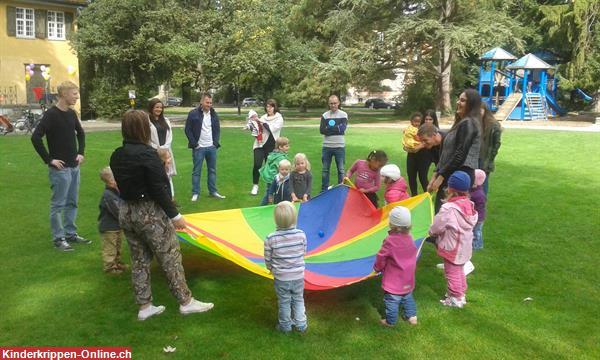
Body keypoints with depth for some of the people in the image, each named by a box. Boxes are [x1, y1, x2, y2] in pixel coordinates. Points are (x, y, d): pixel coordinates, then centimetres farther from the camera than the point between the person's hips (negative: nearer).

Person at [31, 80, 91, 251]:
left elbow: (80, 133, 24)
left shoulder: (72, 113, 8)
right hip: (60, 168, -7)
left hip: (74, 167, 7)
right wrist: (49, 160, -17)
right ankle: (58, 238, 10)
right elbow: (35, 137, -20)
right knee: (58, 204, 1)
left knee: (72, 203, 14)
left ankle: (71, 234, 24)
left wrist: (81, 152, 13)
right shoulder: (51, 114, -14)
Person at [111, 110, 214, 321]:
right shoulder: (147, 154, -19)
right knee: (171, 258, 5)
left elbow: (122, 185, 7)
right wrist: (175, 215, -13)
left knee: (139, 261, 15)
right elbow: (159, 189, -19)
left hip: (126, 212, 8)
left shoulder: (116, 156, 3)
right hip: (150, 212, -7)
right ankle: (185, 302, 14)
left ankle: (144, 307, 23)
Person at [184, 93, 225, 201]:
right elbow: (188, 130, -6)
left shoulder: (214, 114, 7)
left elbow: (218, 129, 14)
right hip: (198, 148, -4)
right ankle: (195, 193, 9)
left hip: (212, 147, 4)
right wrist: (194, 144, -10)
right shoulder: (193, 114, -8)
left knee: (212, 170, 10)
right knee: (196, 171, 2)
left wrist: (216, 142, 3)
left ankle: (213, 191, 21)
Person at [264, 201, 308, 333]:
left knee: (284, 302, 19)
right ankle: (301, 324, 33)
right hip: (298, 276, 1)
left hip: (281, 278, -1)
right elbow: (303, 253, -1)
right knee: (298, 300, 23)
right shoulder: (301, 234, -17)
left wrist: (272, 268, 13)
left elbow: (268, 259, -9)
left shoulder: (271, 238, -21)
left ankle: (285, 326, 35)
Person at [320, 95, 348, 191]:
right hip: (327, 146, 1)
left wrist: (328, 128, -12)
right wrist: (336, 128, -14)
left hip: (339, 146, -1)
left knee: (341, 169, 6)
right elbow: (322, 130, -9)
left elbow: (342, 129, -13)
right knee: (325, 169, 8)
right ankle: (324, 189, 17)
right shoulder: (325, 115, 4)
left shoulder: (343, 115, 1)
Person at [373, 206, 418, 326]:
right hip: (407, 280, 6)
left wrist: (377, 268, 5)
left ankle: (390, 321, 20)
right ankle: (412, 316, 33)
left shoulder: (390, 241, -25)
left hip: (394, 281, -6)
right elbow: (412, 257, 8)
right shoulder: (409, 238, -5)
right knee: (407, 298, 24)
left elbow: (381, 258, -15)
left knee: (391, 301, 9)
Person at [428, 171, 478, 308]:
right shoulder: (469, 205, -5)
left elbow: (437, 226, -20)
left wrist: (431, 232, 3)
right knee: (459, 270, 24)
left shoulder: (448, 208, -28)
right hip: (465, 246, 8)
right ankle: (462, 294, 38)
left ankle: (455, 299, 21)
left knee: (452, 272, 9)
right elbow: (472, 223, 6)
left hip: (452, 247, -8)